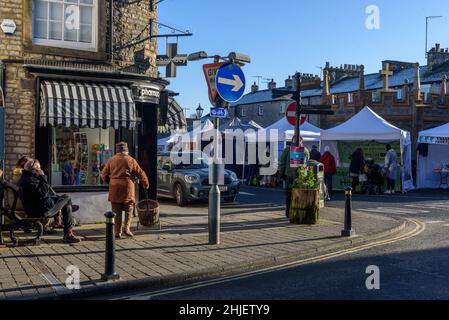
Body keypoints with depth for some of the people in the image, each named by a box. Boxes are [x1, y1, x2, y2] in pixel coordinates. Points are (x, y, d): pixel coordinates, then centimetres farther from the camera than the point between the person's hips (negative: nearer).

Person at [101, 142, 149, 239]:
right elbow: (140, 173, 5)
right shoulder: (131, 160, 2)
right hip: (127, 187, -1)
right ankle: (127, 228, 0)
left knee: (117, 211, 7)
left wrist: (109, 182, 25)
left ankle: (117, 232, 7)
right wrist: (146, 184, 19)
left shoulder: (111, 160, 5)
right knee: (129, 209, 13)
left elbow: (104, 174, 7)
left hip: (114, 188, 1)